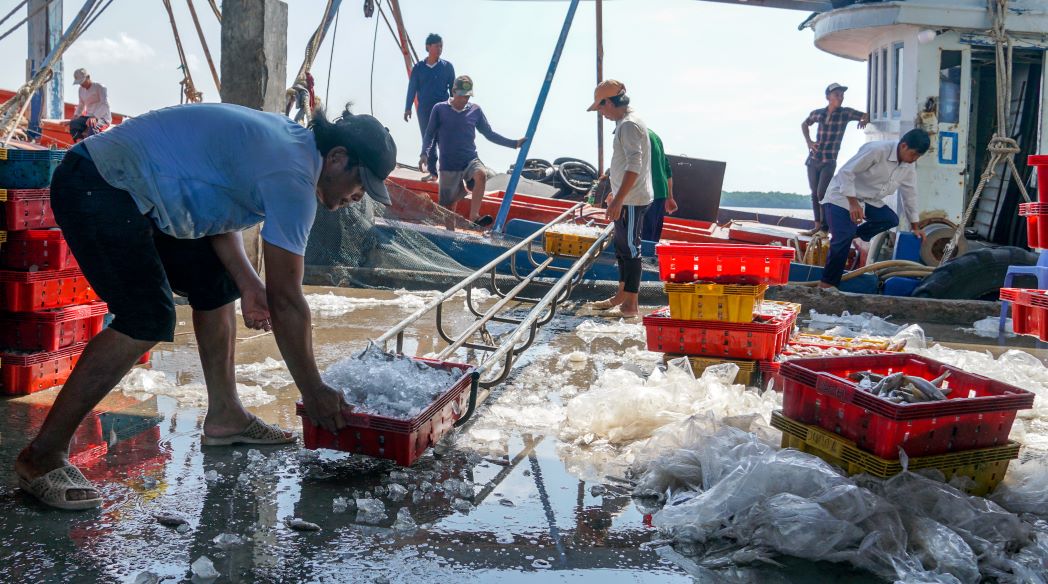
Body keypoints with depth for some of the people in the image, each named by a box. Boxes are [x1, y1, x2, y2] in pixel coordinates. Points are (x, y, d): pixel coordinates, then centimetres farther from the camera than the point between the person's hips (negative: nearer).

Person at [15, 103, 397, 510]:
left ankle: (224, 416, 21)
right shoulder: (292, 176, -21)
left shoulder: (289, 140, 9)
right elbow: (285, 300, -20)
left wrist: (246, 281, 2)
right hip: (96, 189, -11)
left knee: (215, 284, 12)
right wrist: (314, 392, -12)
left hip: (129, 191, 11)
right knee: (148, 319, -19)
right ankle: (42, 457, -12)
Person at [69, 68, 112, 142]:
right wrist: (76, 115, 9)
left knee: (92, 126, -40)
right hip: (89, 117, 7)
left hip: (103, 118, -7)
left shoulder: (100, 87, -8)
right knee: (73, 123, -23)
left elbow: (105, 105, -22)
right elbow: (81, 105, 29)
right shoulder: (81, 89, 15)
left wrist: (95, 117, -37)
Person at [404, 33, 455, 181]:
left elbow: (453, 88, 6)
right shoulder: (418, 68, 2)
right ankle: (432, 172, 14)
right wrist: (408, 108, 5)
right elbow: (412, 88, 6)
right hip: (424, 110, 2)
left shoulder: (447, 67, 1)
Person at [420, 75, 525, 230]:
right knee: (448, 206, 4)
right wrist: (424, 154, -11)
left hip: (471, 160, 1)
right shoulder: (439, 109, 0)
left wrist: (514, 143, 7)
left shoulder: (475, 111, 5)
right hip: (449, 165, -1)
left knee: (481, 175, -33)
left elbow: (489, 134, 13)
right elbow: (430, 134, 5)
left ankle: (474, 216, -30)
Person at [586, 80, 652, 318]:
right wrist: (616, 192, 29)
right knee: (622, 246, 18)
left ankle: (632, 305, 1)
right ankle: (622, 295, 30)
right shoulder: (626, 122, 15)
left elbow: (634, 165, -26)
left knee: (630, 248, -5)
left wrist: (619, 199, -27)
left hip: (632, 200, -10)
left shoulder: (629, 124, -18)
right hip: (627, 198, 10)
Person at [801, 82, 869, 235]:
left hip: (829, 161, -3)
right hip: (813, 159, 3)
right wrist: (808, 142, 7)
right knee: (814, 194, 8)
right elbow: (804, 124, 21)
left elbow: (867, 116, 0)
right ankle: (817, 225, 18)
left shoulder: (846, 113, -4)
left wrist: (864, 120, -24)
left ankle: (825, 228, -4)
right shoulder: (818, 113, 2)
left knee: (822, 193, -12)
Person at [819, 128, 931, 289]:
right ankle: (827, 284, -14)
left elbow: (910, 194, 12)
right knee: (843, 238, -21)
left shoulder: (909, 167, 0)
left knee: (890, 219, -6)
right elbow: (846, 172, -26)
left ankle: (850, 234, 3)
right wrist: (853, 203, -30)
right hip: (842, 196, -8)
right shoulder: (877, 150, -26)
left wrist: (915, 226, 16)